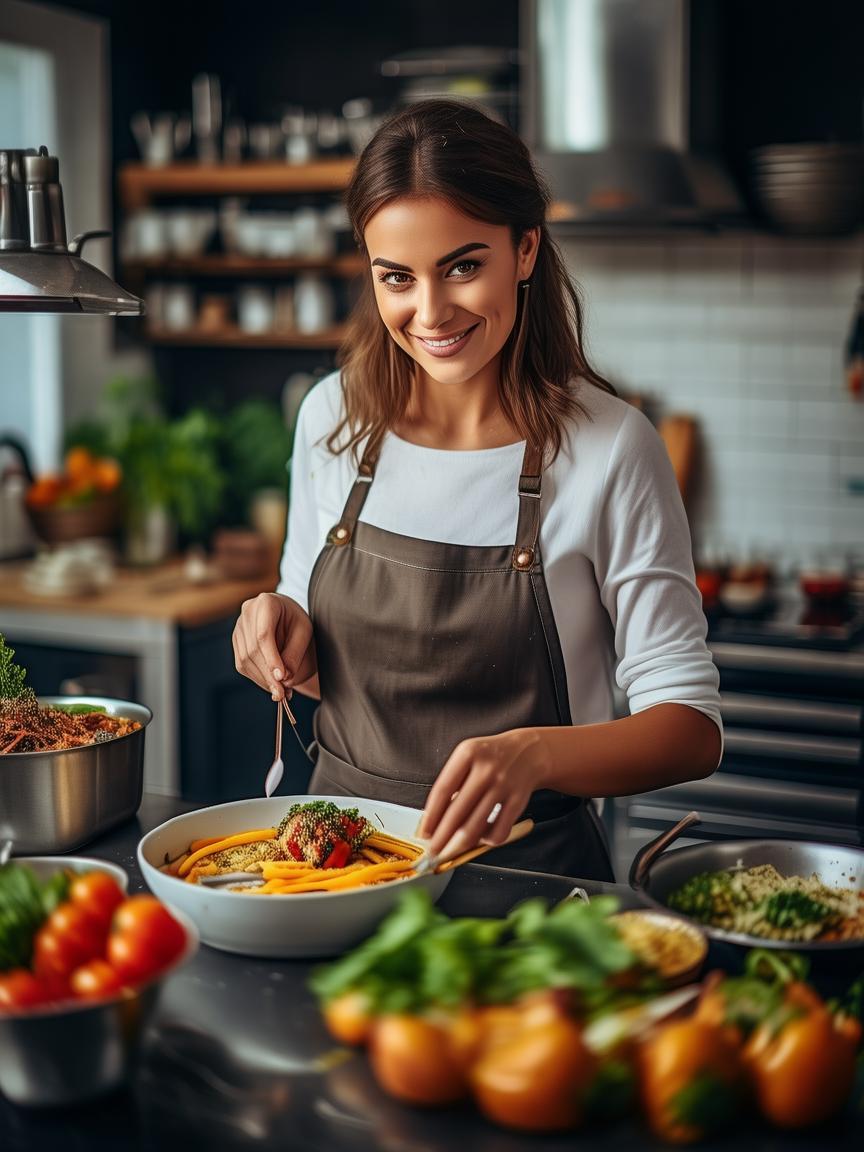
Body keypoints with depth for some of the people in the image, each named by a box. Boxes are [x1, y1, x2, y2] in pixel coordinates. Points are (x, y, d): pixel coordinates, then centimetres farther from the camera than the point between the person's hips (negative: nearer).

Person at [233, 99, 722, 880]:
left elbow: (692, 727, -9)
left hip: (525, 866, -3)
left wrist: (534, 754, -27)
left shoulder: (610, 449, -10)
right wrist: (285, 638, -6)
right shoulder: (334, 417, 3)